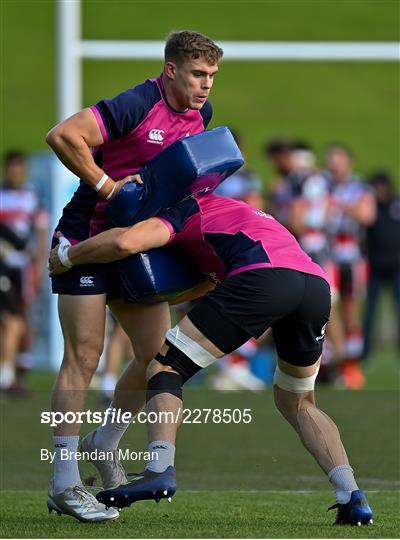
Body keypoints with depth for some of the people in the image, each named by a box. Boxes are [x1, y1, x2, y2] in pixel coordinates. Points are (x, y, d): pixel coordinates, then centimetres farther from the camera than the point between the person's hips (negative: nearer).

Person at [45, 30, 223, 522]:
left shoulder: (200, 113, 5)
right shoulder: (136, 106, -21)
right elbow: (62, 136, -28)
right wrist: (108, 186, -24)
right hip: (87, 237, -8)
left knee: (159, 356, 2)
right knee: (83, 357, -10)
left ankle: (104, 445, 24)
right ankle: (64, 483, -8)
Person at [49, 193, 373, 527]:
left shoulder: (187, 211, 22)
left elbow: (125, 242, 5)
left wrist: (65, 257, 21)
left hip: (263, 277, -6)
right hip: (318, 283, 6)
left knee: (165, 367, 6)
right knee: (297, 403, 26)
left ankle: (160, 468, -15)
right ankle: (352, 497, 8)